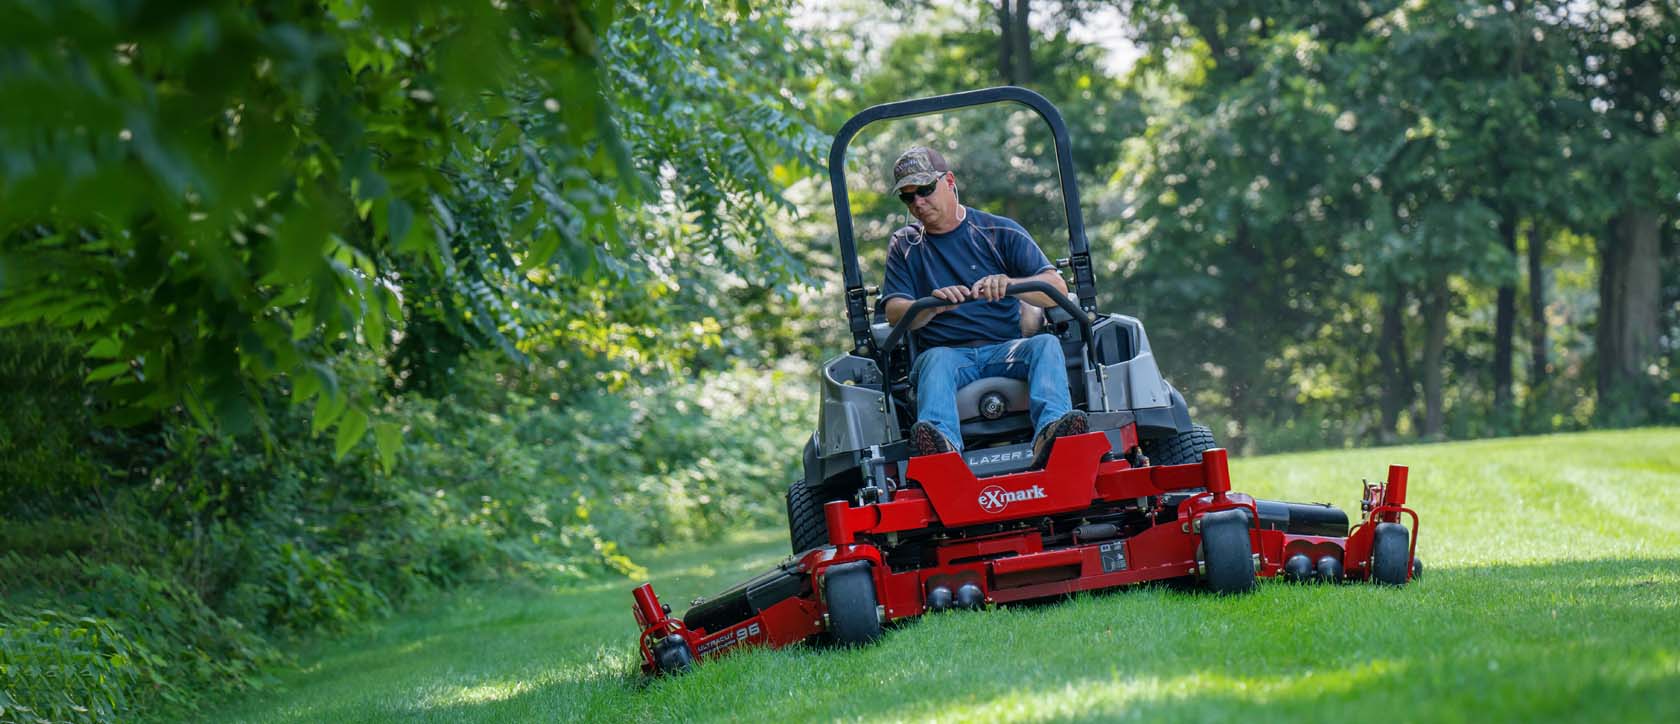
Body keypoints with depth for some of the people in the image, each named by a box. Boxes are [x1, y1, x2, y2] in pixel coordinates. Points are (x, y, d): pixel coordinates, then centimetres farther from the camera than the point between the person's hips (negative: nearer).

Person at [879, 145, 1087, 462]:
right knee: (937, 358, -34)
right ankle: (942, 444, -65)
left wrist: (1008, 284, -24)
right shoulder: (904, 245, 17)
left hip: (1006, 349, 0)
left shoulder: (1001, 232, 12)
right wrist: (933, 305, -22)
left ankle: (1049, 437, -57)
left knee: (1046, 344, -30)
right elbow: (895, 314, 1)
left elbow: (1057, 288, -2)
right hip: (946, 351, 0)